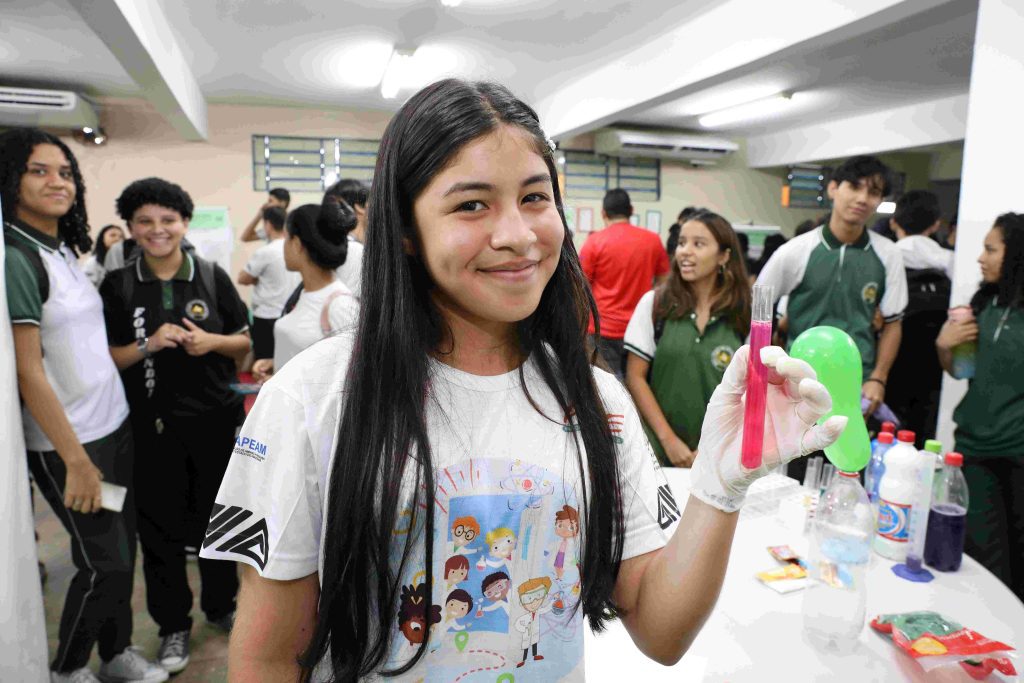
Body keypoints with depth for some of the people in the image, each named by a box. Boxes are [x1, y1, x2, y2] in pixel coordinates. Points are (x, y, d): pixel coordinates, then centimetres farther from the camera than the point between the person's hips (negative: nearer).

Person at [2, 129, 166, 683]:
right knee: (104, 564, 3)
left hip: (114, 424, 7)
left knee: (122, 551, 16)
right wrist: (75, 460, -17)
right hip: (65, 441, -7)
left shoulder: (64, 251, 8)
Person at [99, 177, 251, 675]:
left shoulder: (212, 276, 0)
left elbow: (246, 342, 5)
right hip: (152, 426, 0)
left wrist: (212, 341, -15)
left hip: (215, 419, 0)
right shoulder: (117, 286, 0)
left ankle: (221, 606, 37)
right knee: (160, 527, 10)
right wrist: (148, 344, -16)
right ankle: (173, 624, 30)